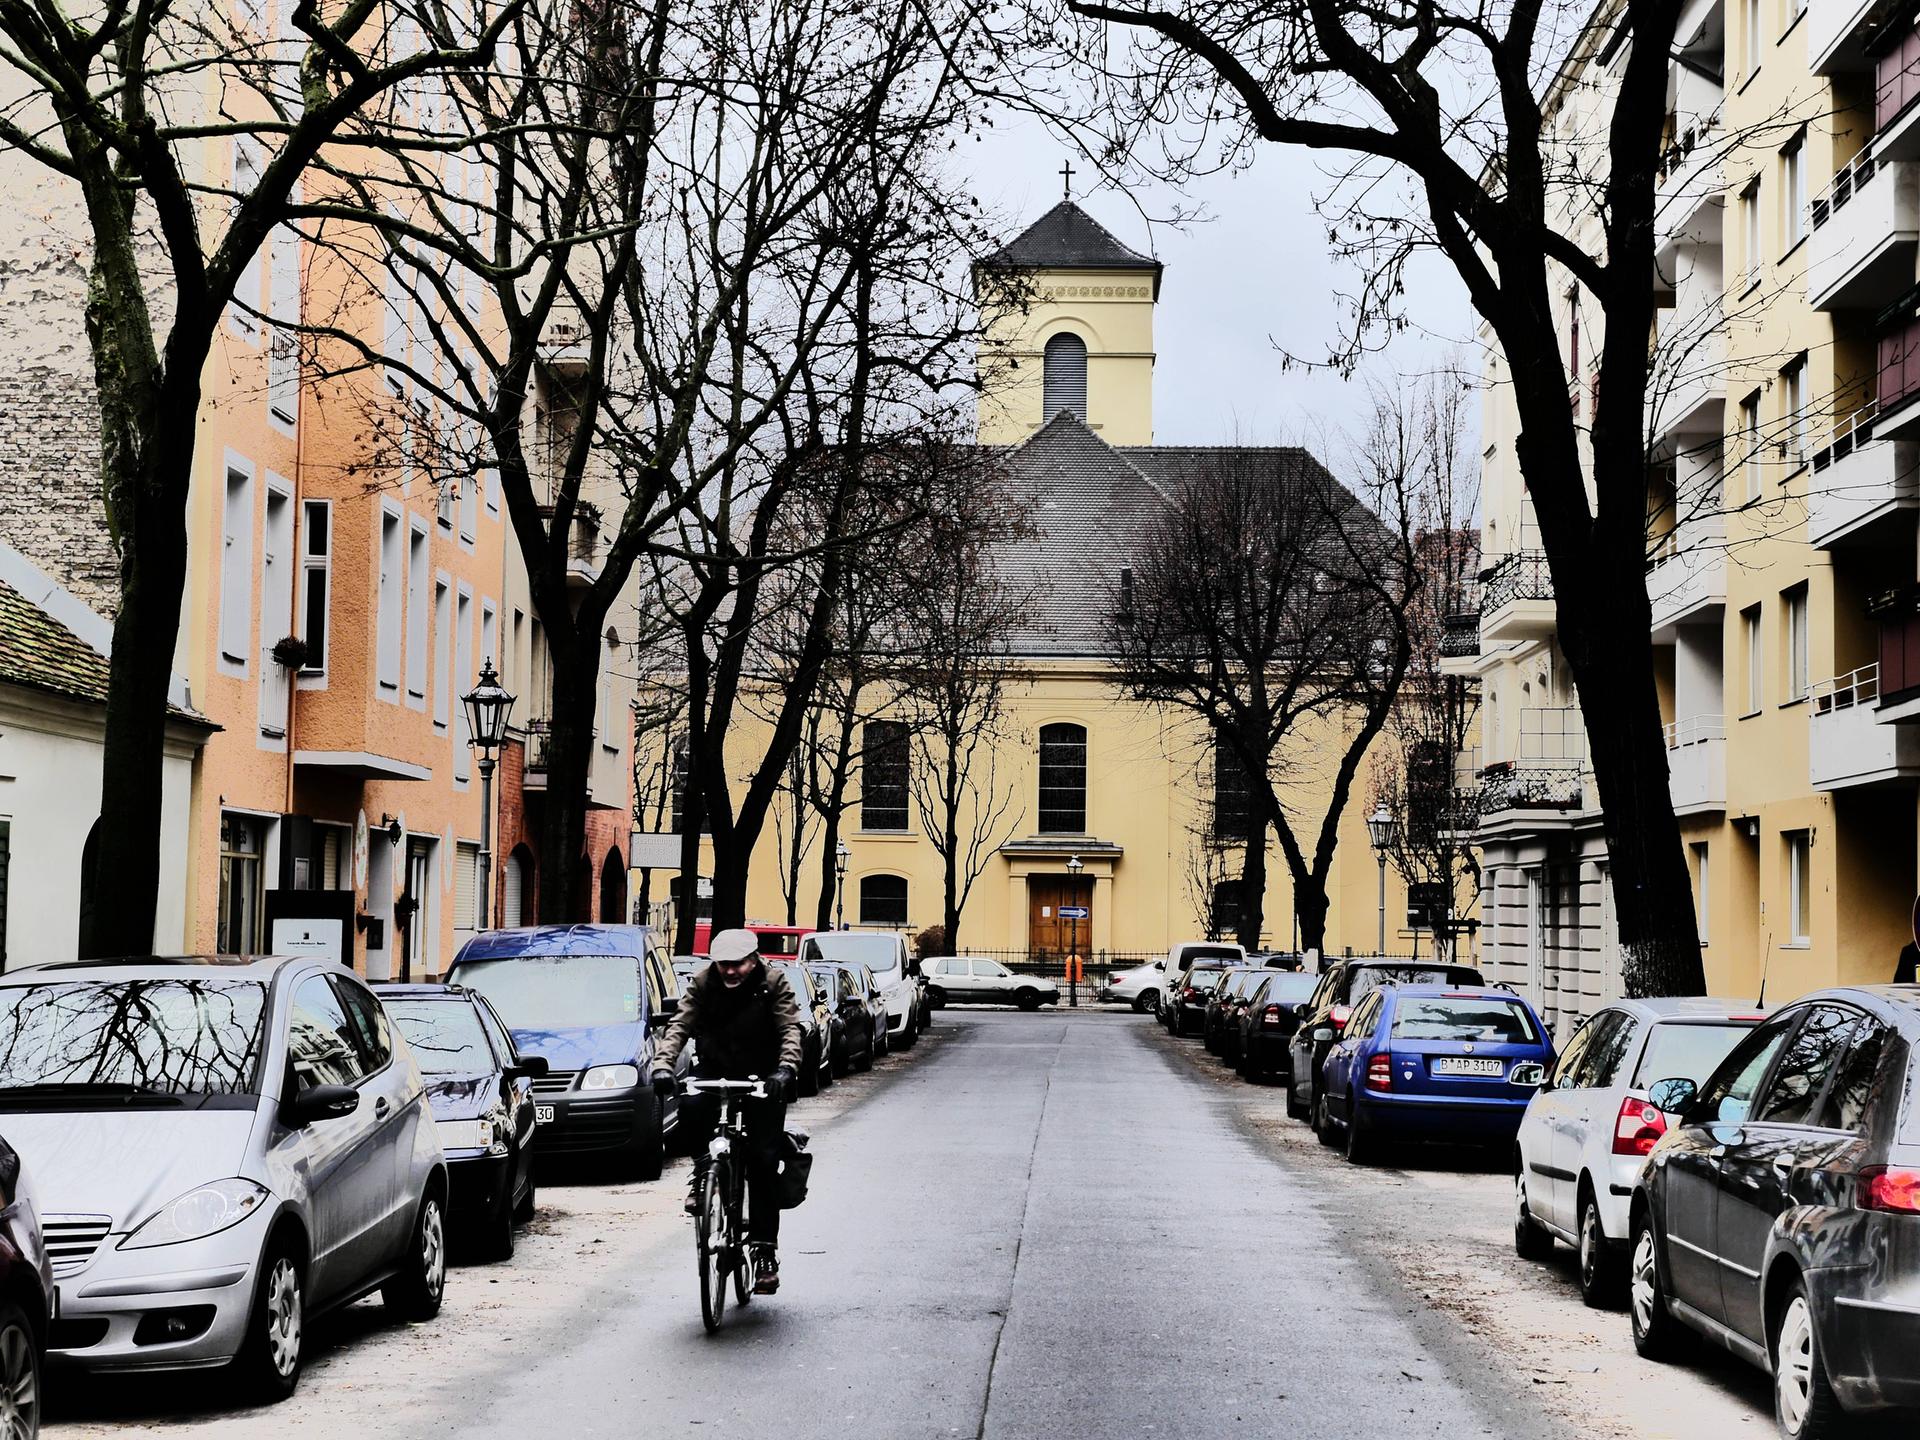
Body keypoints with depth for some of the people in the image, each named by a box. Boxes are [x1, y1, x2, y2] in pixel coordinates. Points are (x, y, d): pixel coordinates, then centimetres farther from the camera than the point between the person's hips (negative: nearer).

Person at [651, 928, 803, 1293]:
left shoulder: (774, 984, -9)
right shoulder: (702, 982, -4)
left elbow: (790, 1029, -19)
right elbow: (680, 1025, -12)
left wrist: (785, 1069, -38)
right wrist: (662, 1064, -30)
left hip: (762, 1076, -1)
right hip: (713, 1070, 1)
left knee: (763, 1161, -8)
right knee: (691, 1106, -33)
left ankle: (765, 1248, -1)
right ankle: (702, 1170, -7)